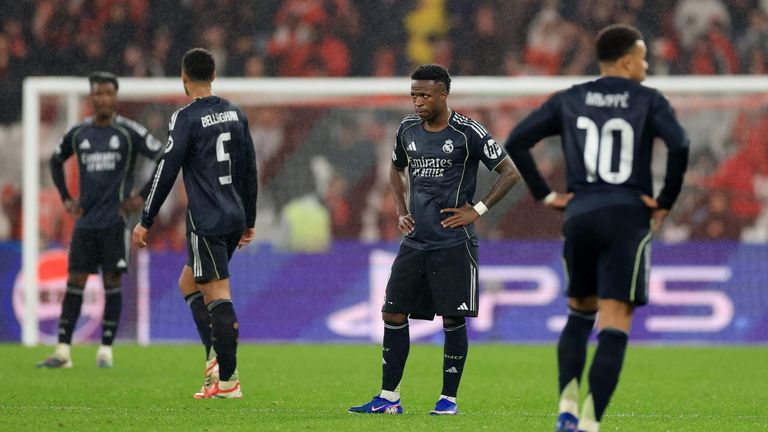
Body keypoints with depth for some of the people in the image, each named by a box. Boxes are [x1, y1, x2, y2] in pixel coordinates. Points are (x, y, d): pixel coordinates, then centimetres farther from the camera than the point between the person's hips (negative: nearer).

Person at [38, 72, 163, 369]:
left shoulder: (129, 132, -4)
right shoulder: (78, 134, 8)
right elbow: (56, 161, 26)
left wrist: (143, 196, -6)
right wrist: (66, 198, 15)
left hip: (115, 219, -4)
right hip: (85, 220, 4)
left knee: (112, 282, -3)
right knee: (74, 282, 1)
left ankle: (106, 350, 3)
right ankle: (63, 351, 2)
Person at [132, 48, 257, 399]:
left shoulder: (187, 118, -10)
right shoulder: (235, 114, 12)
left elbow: (167, 171, -12)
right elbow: (249, 170, 17)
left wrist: (146, 221, -6)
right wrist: (248, 220, 25)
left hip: (206, 221, -8)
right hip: (234, 218, 8)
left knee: (218, 296, -8)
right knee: (189, 284, 20)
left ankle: (227, 380, -9)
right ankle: (215, 355, 6)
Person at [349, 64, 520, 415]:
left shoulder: (468, 133, -9)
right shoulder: (408, 129, 8)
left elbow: (510, 173, -6)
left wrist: (478, 210, -9)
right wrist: (401, 211, 11)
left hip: (454, 244, -6)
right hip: (416, 240, 6)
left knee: (452, 319, -3)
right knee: (393, 313, 2)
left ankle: (449, 397, 7)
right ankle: (389, 398, 9)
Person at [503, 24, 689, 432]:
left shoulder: (567, 101, 11)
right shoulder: (648, 101, 2)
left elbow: (515, 142, 3)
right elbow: (679, 145, -15)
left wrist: (544, 194, 7)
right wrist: (666, 200, -5)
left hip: (579, 216, 4)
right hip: (628, 218, -4)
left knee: (579, 314, 22)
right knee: (614, 327, -5)